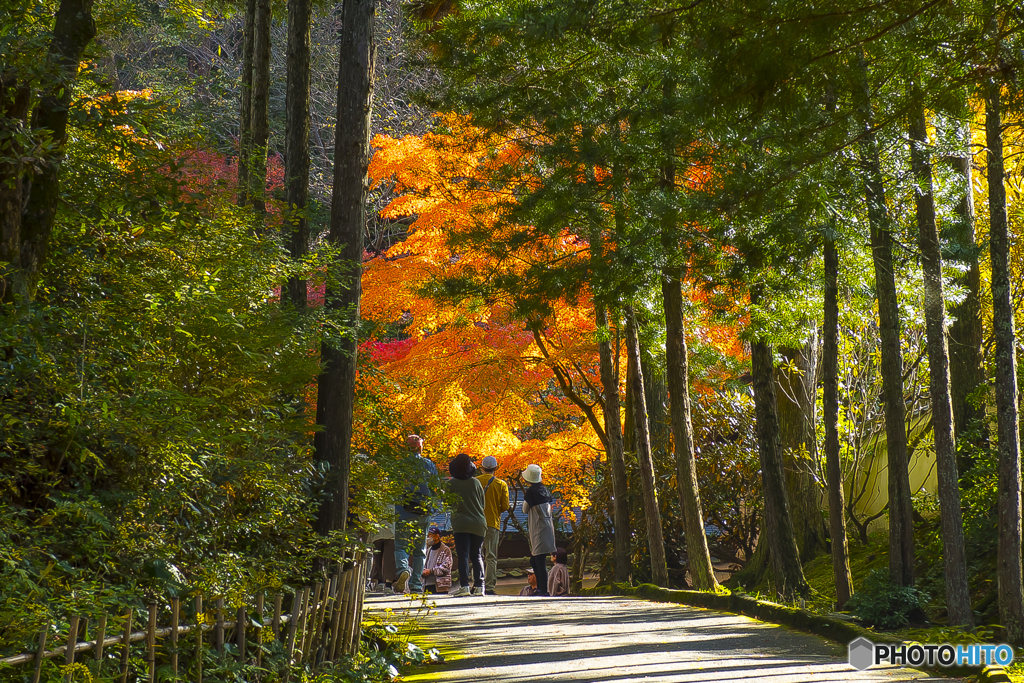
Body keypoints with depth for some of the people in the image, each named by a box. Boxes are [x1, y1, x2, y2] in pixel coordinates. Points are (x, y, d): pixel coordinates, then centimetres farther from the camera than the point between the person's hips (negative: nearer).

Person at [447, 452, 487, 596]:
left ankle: (464, 585, -14)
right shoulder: (476, 482, 4)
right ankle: (479, 586, 2)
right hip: (479, 523, 3)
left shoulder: (451, 483, -3)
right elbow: (482, 504, 11)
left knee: (463, 555, -5)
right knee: (476, 555, 10)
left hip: (460, 524, -3)